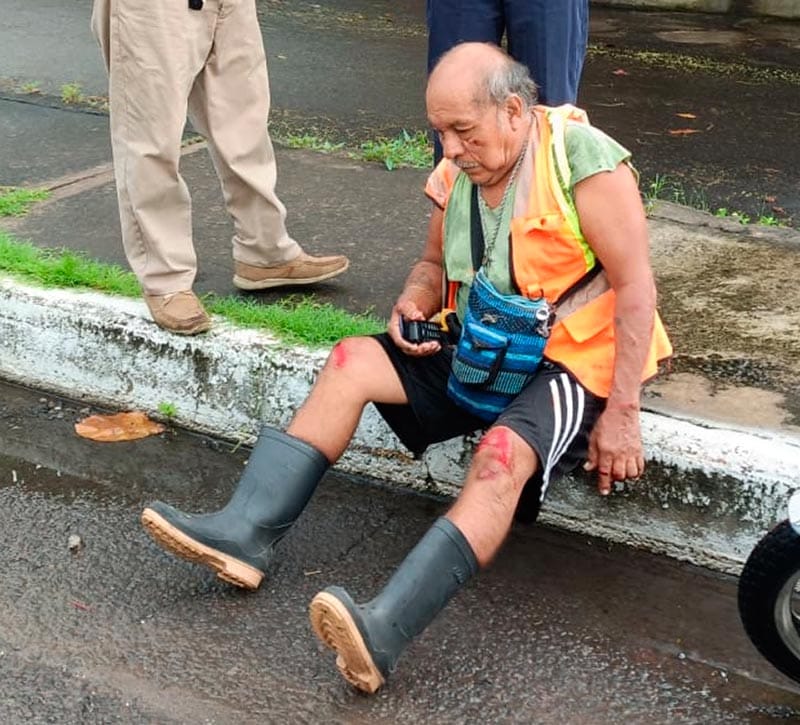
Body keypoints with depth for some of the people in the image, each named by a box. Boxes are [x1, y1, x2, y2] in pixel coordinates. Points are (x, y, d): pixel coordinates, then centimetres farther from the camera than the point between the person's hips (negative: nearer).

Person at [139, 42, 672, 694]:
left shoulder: (583, 159, -18)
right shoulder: (455, 174, 2)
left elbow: (636, 287, -18)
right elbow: (435, 264, 18)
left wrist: (621, 413, -20)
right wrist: (414, 302, -6)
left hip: (574, 364, -7)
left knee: (502, 455, -34)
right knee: (354, 360, -9)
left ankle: (384, 631, -47)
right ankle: (246, 531, -15)